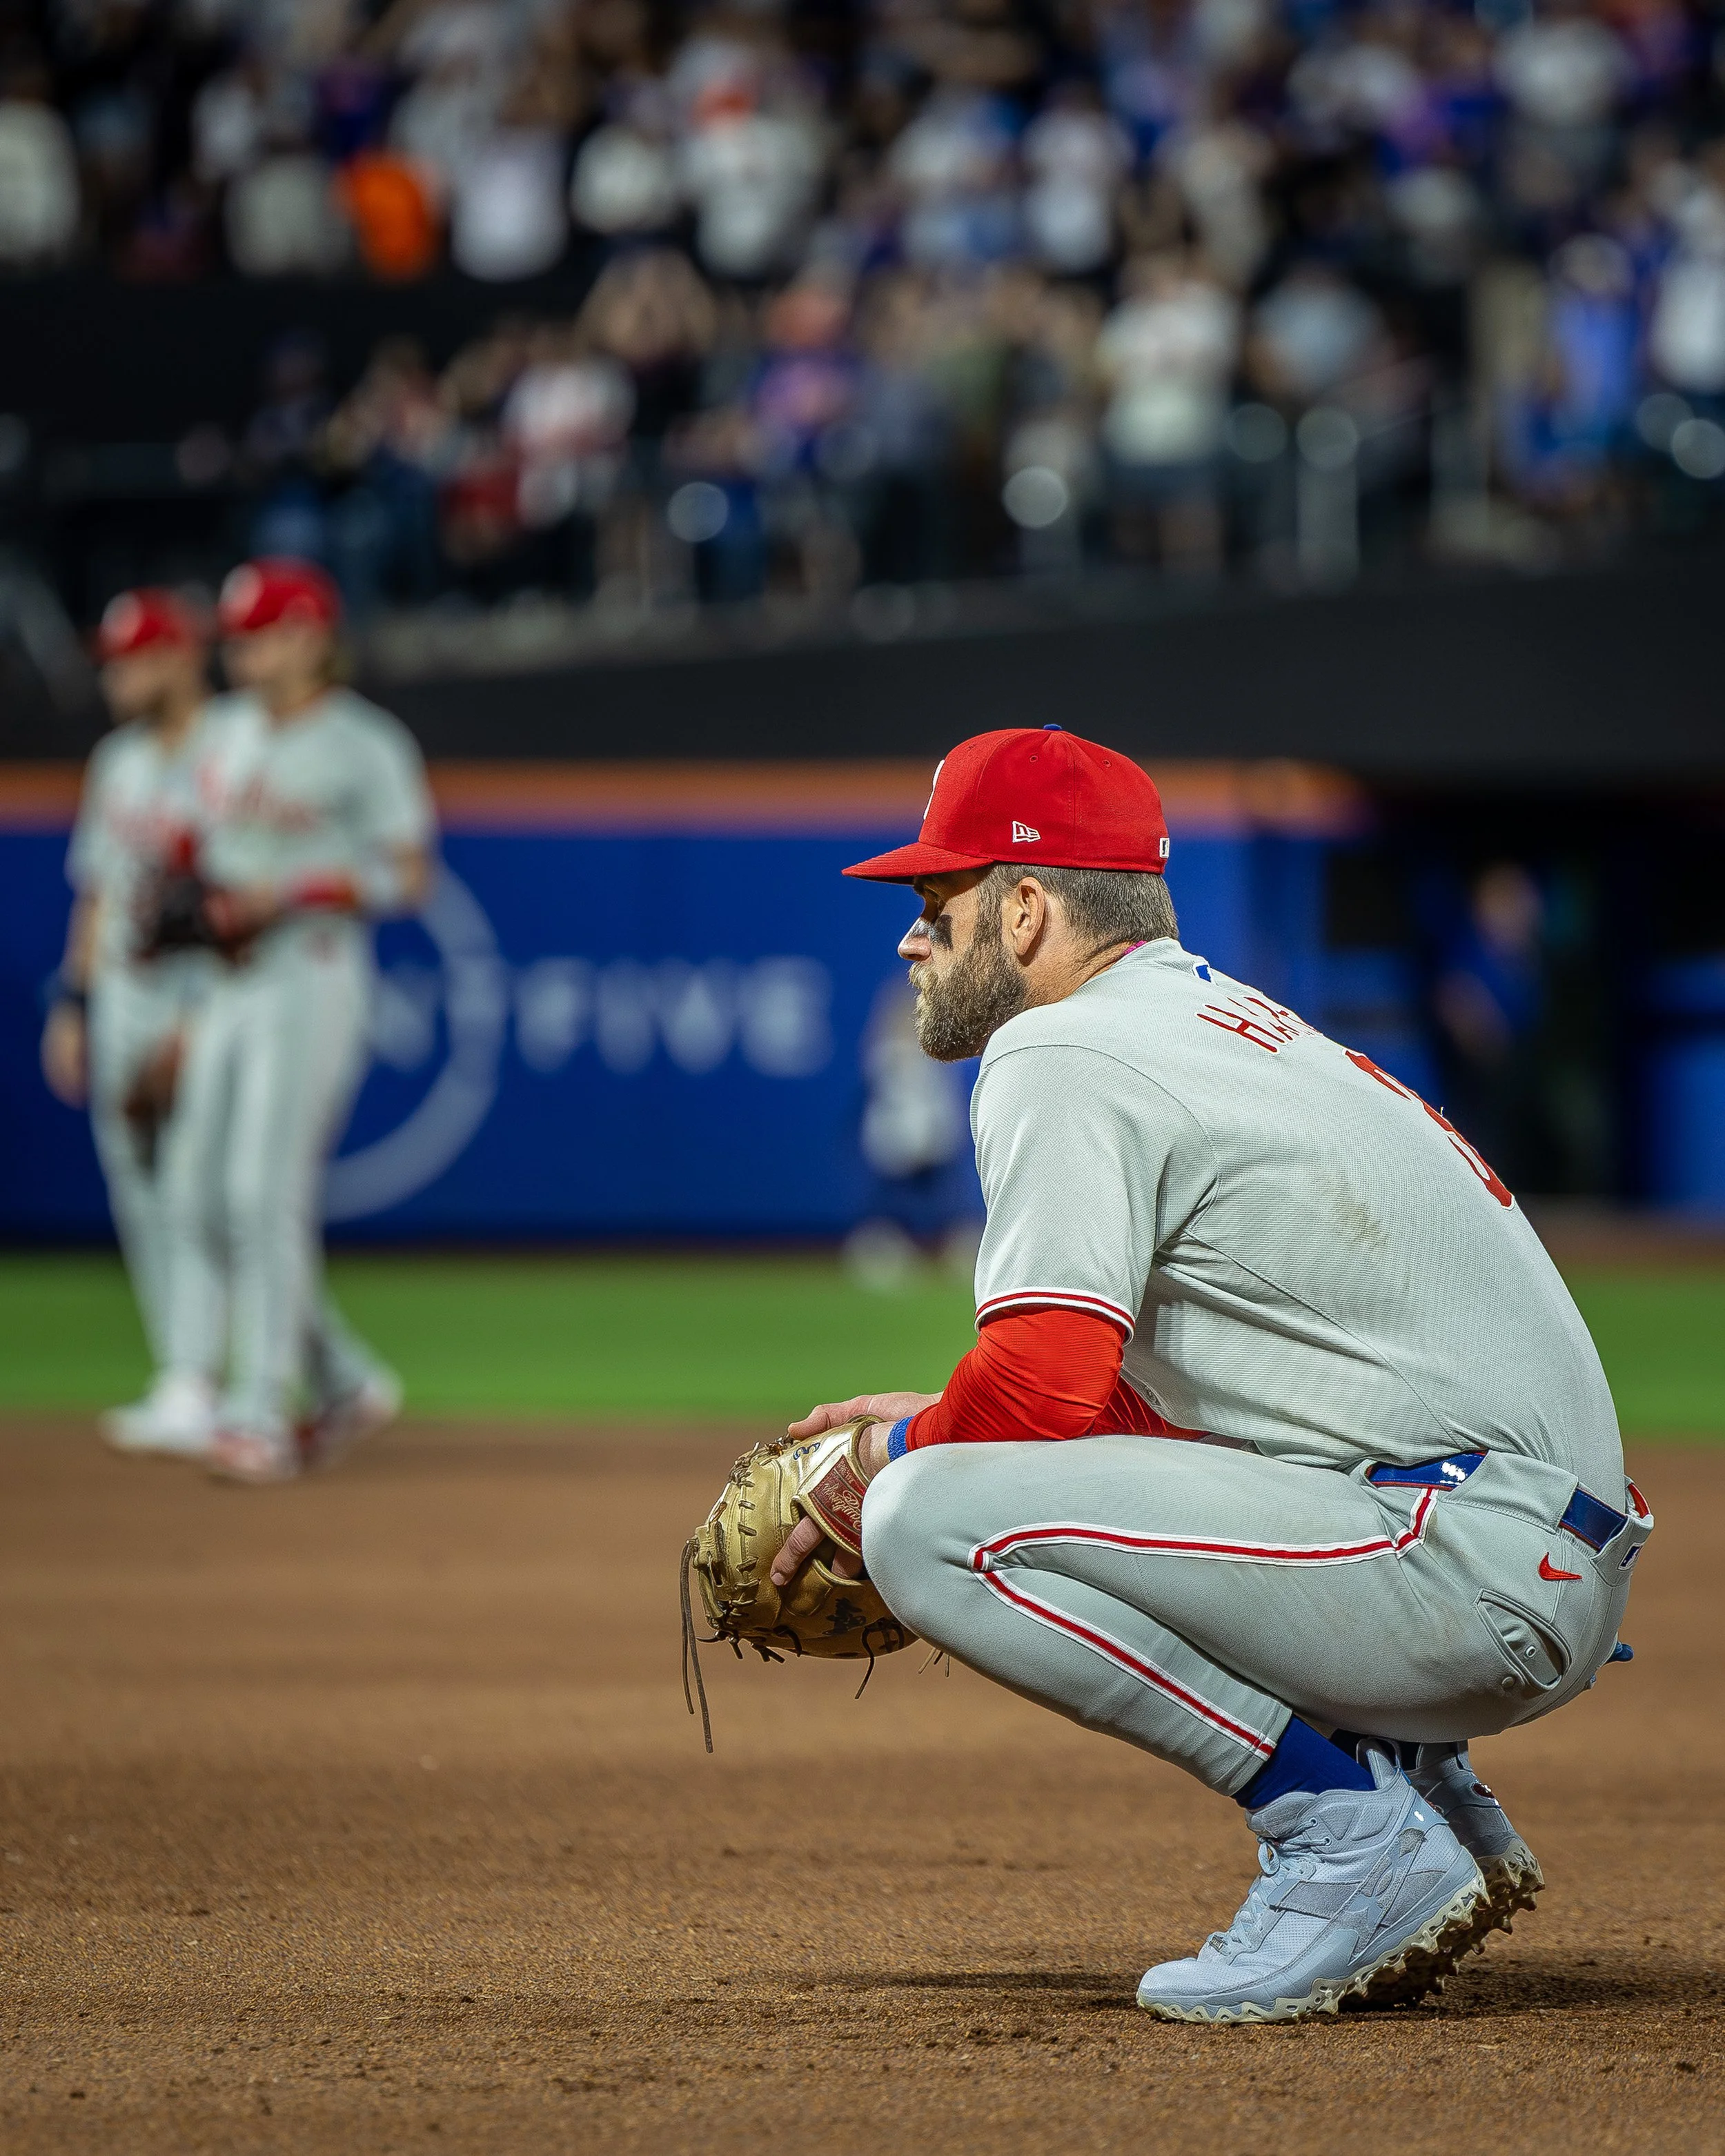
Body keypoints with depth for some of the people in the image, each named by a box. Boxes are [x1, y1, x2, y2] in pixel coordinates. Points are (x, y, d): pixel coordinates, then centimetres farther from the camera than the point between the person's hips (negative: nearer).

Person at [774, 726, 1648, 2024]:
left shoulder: (1061, 1055, -7)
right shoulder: (1227, 1023, 24)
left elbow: (1046, 1384, -17)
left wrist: (903, 1457, 2)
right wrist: (945, 1421, 21)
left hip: (1465, 1565, -10)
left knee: (932, 1522, -18)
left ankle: (1352, 1831, -14)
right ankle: (1413, 1783, 14)